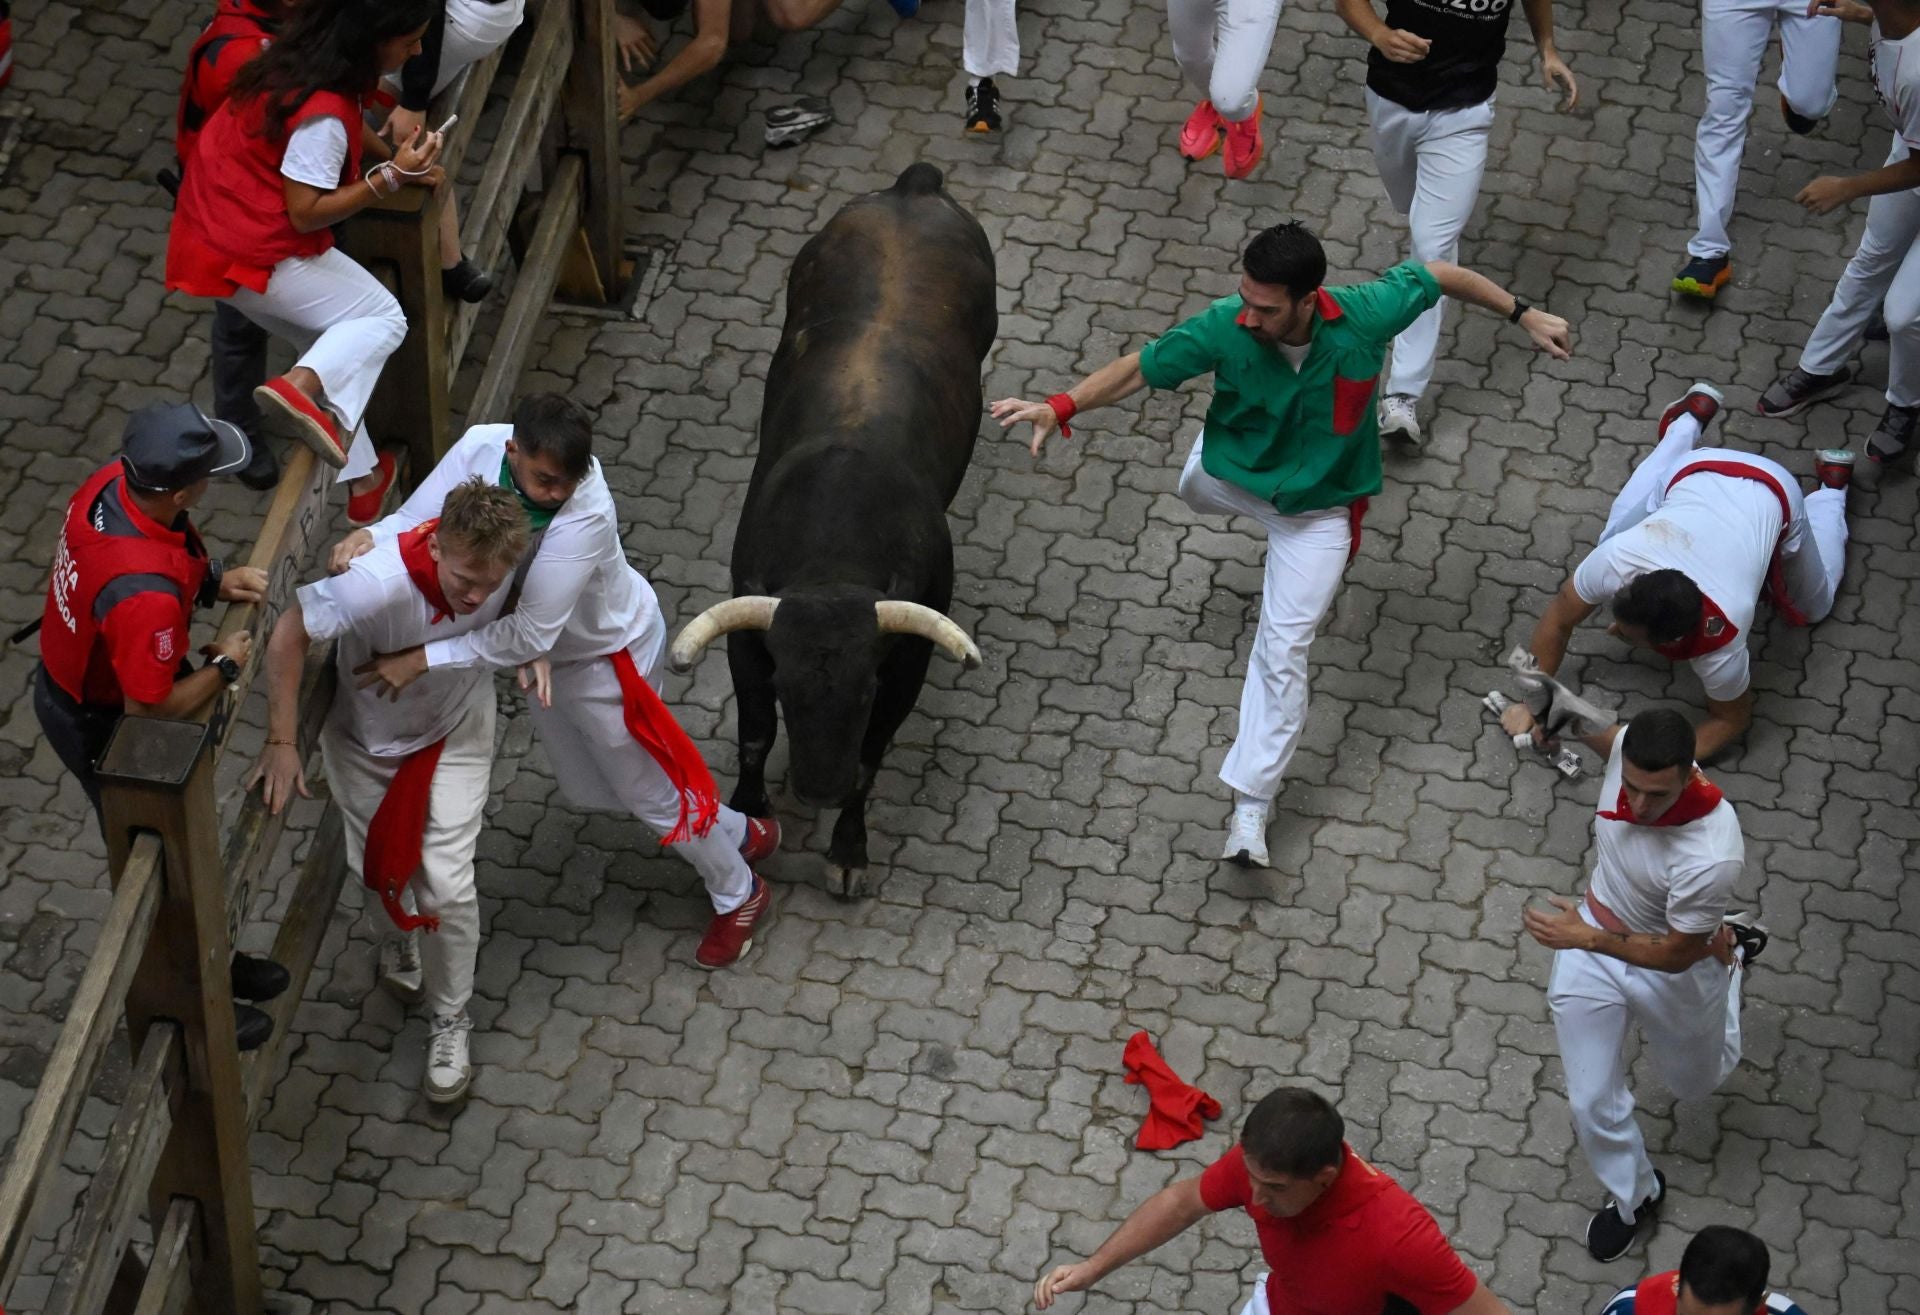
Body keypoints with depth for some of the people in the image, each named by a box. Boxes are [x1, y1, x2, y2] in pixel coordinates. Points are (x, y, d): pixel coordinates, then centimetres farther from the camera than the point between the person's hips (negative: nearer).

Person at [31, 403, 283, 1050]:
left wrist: (213, 581, -9)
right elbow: (150, 705, -33)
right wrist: (224, 666, -18)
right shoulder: (144, 592, -45)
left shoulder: (114, 482, -19)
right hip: (103, 726, -8)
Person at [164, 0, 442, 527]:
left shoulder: (304, 58, 3)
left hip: (216, 236, 9)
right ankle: (300, 387, -24)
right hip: (256, 256, -9)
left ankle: (359, 475, 20)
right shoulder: (322, 113, -26)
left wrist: (398, 159, 11)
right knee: (383, 319, -1)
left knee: (339, 340, 19)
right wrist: (390, 176, -20)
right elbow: (306, 213, -22)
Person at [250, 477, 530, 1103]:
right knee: (382, 868, 18)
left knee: (446, 885, -4)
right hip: (367, 738, -1)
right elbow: (290, 634, -31)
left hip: (455, 732, 1)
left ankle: (448, 1023, 20)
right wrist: (281, 742, -31)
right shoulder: (380, 582, -43)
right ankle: (411, 935, 55)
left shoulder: (499, 555, -29)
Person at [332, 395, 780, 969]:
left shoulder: (586, 514, -42)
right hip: (553, 655, 7)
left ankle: (739, 895, 43)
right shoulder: (480, 449, -27)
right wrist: (369, 537, -41)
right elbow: (417, 521, -18)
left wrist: (424, 659, -40)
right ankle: (742, 834, 48)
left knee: (649, 789, 14)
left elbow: (530, 636, -41)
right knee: (587, 787, 26)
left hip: (607, 653, -7)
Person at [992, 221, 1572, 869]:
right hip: (1229, 471, 3)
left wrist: (1524, 315, -6)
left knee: (1282, 653, -6)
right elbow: (1139, 370, -23)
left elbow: (1440, 274, -15)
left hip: (1317, 506, -2)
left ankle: (1251, 806, 4)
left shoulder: (1366, 316, -34)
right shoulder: (1224, 329, -34)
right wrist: (1061, 407, -36)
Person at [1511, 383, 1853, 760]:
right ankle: (1693, 417, 44)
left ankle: (1832, 486, 40)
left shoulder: (1719, 645, -41)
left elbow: (1733, 720, -21)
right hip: (1700, 470, 2)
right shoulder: (1615, 559, -39)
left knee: (1812, 608, 23)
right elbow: (1557, 618, -20)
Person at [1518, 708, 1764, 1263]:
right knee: (1592, 1102, 9)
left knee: (1695, 1082, 29)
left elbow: (1676, 954, -28)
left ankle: (1726, 949, 54)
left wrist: (1584, 938, -35)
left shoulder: (1711, 855, -44)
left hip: (1669, 969, -3)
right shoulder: (1627, 747, -28)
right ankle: (1635, 1195, 38)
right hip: (1592, 943, 3)